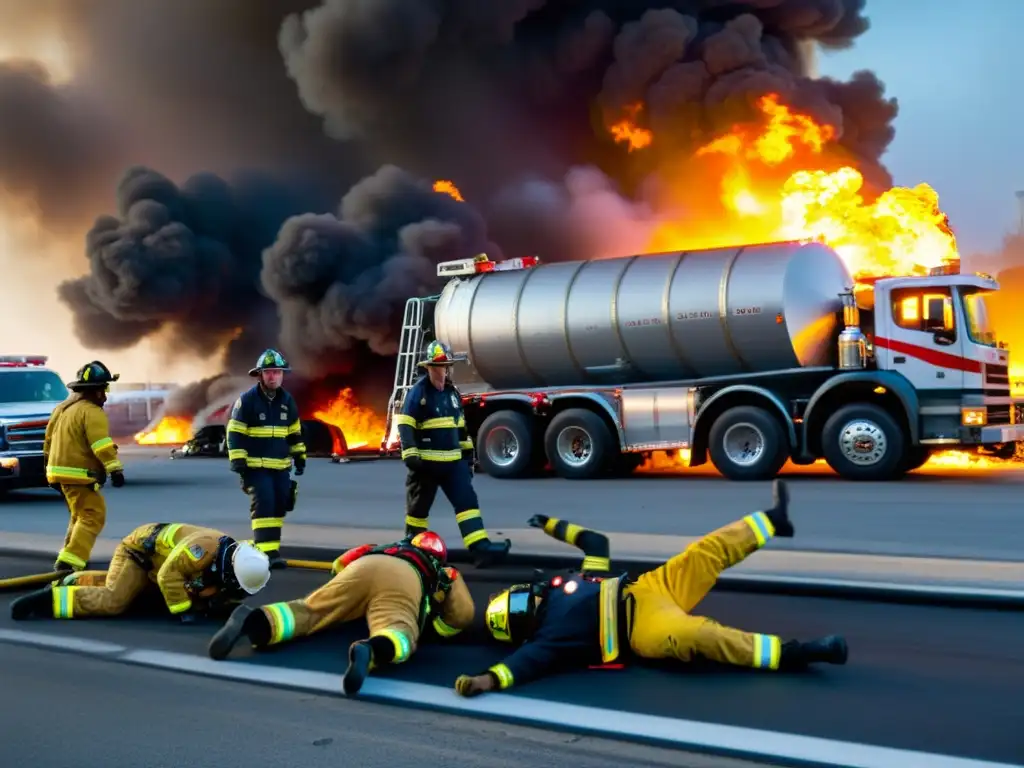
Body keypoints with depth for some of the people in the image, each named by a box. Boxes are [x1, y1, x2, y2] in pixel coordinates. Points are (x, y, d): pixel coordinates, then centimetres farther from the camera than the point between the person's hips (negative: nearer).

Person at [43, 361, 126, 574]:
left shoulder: (61, 409, 17)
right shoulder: (92, 412, -14)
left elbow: (49, 440, 24)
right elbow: (102, 444, -25)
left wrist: (49, 468, 31)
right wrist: (115, 469, -27)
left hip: (60, 471, 10)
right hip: (78, 474, -10)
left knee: (81, 515, 24)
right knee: (93, 517, -12)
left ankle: (69, 557, 28)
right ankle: (69, 562, -23)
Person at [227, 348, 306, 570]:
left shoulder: (288, 400, 7)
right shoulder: (247, 400, -9)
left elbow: (295, 432, 19)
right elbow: (235, 434, -8)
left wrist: (299, 456, 16)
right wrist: (239, 463, -13)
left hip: (281, 466, 6)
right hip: (256, 466, -6)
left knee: (279, 505, 6)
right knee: (263, 505, -14)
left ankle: (271, 545, 18)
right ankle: (267, 551, -16)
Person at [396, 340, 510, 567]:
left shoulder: (452, 392, 13)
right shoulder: (417, 392, -9)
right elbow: (405, 426, -14)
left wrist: (467, 455, 20)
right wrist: (410, 455, -23)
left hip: (453, 461, 6)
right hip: (426, 462, -5)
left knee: (467, 501, -8)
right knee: (419, 506, 7)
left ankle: (480, 548, -18)